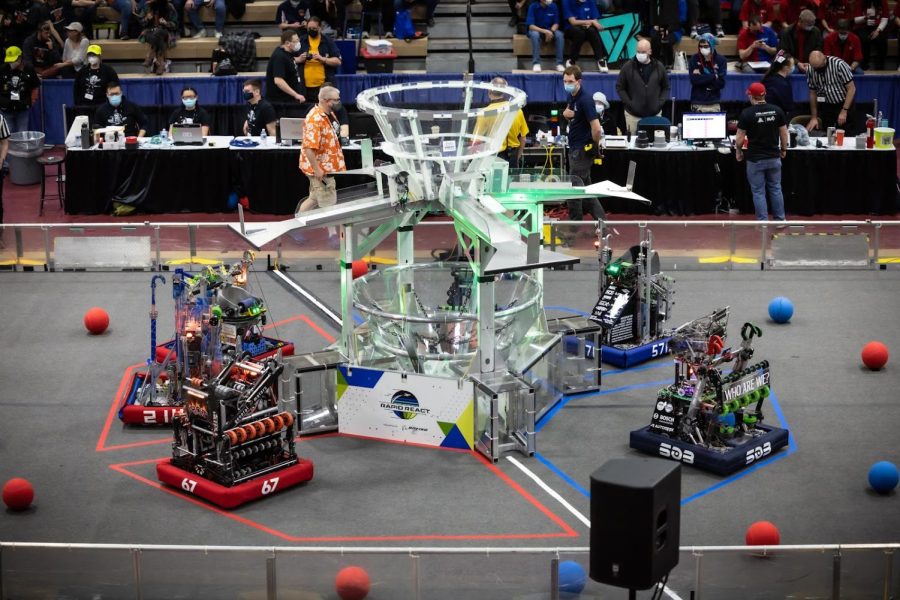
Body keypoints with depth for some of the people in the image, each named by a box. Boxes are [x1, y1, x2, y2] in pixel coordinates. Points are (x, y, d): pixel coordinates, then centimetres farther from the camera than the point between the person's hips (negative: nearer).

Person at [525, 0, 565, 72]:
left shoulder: (553, 6, -7)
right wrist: (545, 31, -33)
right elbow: (531, 26, -21)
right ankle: (536, 63, -31)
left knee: (559, 34, -27)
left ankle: (559, 63, -23)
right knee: (535, 35, -36)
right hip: (536, 30, -3)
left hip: (550, 31, 3)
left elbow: (556, 23, -2)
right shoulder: (533, 6, -16)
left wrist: (551, 32, -23)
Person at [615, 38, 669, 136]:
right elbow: (620, 87, 1)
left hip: (654, 114, 2)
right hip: (633, 115, -2)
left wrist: (660, 102, -2)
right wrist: (629, 103, -8)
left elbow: (665, 87, 11)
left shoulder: (659, 67, 2)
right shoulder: (627, 67, -4)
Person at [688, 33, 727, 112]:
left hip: (714, 103, 1)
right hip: (697, 103, -1)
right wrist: (714, 76, -12)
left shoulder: (721, 60, -1)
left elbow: (721, 83, -8)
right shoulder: (694, 59, -2)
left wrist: (701, 76, -13)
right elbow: (694, 80, -13)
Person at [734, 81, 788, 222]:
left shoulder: (747, 113, -12)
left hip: (755, 159, -3)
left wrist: (738, 151, 8)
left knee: (759, 192, 4)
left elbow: (740, 136, -9)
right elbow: (784, 132, 4)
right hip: (774, 157, 4)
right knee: (776, 189, 13)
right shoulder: (776, 110, -2)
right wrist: (784, 149, 17)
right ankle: (780, 220, 17)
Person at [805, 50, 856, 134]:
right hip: (826, 107, 3)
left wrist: (844, 111, -19)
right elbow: (813, 93, 6)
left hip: (844, 105, -3)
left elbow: (851, 88, -14)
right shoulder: (810, 71, -6)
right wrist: (814, 117, 5)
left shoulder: (839, 64, -18)